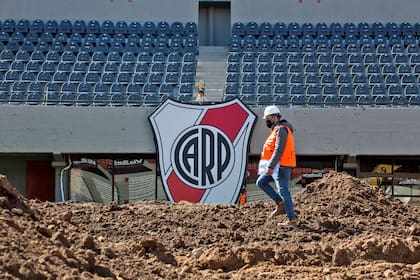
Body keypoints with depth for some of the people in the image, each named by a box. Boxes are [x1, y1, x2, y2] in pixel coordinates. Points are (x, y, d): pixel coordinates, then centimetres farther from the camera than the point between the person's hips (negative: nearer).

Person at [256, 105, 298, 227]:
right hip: (278, 166, 10)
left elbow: (278, 150, -23)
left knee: (283, 191, -8)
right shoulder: (277, 129, 19)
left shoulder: (281, 129, -14)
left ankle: (292, 220, -6)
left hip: (281, 166, -10)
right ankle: (281, 204, 8)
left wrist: (270, 167, -26)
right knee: (261, 182, 11)